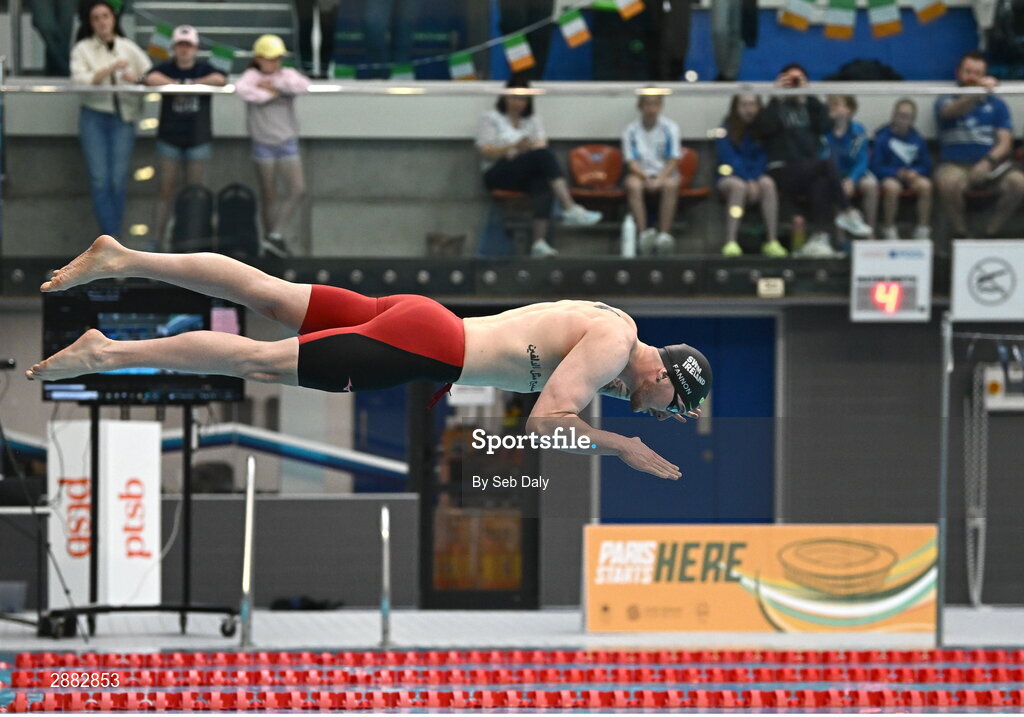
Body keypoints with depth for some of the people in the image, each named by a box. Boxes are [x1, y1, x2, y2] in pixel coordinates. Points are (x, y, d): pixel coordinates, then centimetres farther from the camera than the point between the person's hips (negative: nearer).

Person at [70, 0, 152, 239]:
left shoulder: (129, 48, 11)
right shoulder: (83, 49, 7)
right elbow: (80, 79, -8)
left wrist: (136, 79, -14)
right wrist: (110, 69, -17)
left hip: (123, 117, 1)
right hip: (94, 115, -1)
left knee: (119, 179, -5)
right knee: (99, 179, -8)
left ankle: (112, 238, 5)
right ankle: (112, 239, -7)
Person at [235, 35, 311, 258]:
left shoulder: (288, 75, 5)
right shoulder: (253, 76, -5)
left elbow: (303, 85, -17)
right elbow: (242, 89, -28)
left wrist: (275, 84, -18)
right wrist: (272, 94, -19)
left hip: (288, 143, 3)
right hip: (264, 144, -3)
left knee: (298, 190, -8)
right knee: (269, 196, 4)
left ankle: (276, 236, -3)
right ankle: (269, 235, 16)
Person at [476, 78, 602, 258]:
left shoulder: (533, 121, 24)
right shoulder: (491, 118, 12)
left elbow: (540, 147, 6)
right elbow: (486, 152, -2)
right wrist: (514, 147, -18)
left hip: (527, 176, 4)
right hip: (497, 174, -4)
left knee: (542, 182, -35)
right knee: (543, 155, -31)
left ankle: (540, 242, -47)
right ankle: (569, 209, -44)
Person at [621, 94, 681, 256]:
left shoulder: (670, 128, 2)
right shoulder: (631, 130, 2)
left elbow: (673, 161, -3)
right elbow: (632, 163, -4)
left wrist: (659, 180, -20)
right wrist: (646, 179, -23)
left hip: (664, 174, 0)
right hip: (640, 174, 0)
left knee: (671, 184, -36)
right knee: (633, 185, -35)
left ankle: (664, 234, -41)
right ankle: (643, 233, -44)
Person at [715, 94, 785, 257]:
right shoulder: (726, 129, 0)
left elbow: (763, 158, 0)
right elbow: (730, 159, -10)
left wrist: (755, 180, -18)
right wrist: (748, 181, -22)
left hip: (757, 176, 2)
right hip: (730, 177, -2)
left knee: (768, 183, -31)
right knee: (739, 186, -37)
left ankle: (772, 242, -38)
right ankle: (730, 242, -47)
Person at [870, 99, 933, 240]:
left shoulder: (917, 139, 8)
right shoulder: (883, 137, -3)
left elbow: (926, 165, 11)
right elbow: (876, 167, -5)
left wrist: (914, 173, -11)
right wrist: (898, 173, -17)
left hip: (913, 175, 3)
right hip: (889, 176, -3)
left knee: (925, 185, -29)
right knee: (892, 186, -37)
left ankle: (923, 228, -21)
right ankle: (888, 230, -25)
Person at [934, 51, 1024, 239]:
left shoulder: (996, 105, 15)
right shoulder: (946, 101, 9)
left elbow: (1005, 142, 4)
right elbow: (952, 111, -17)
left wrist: (988, 162, -16)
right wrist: (979, 92, -35)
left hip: (990, 165, 2)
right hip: (955, 165, -2)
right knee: (948, 182, -37)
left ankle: (991, 232, -10)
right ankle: (960, 233, -15)